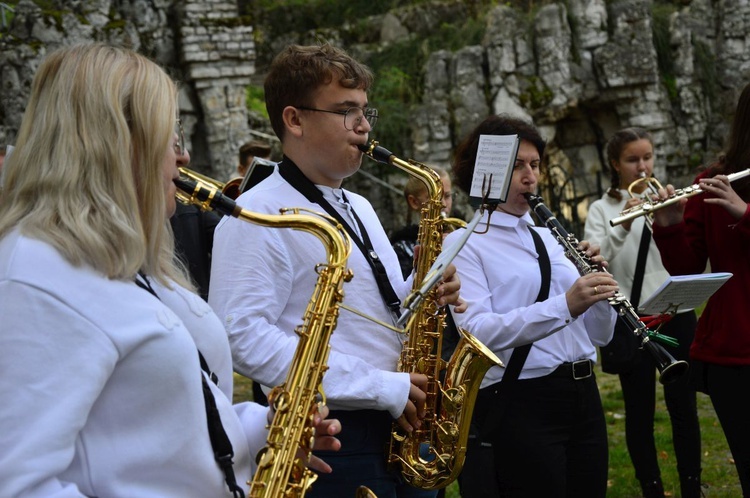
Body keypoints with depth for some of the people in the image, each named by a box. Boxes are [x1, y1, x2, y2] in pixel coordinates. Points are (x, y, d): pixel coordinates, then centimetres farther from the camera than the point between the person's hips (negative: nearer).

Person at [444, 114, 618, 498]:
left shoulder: (548, 238, 16)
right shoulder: (464, 244, -3)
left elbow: (599, 334, 15)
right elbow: (476, 332, -21)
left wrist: (598, 288, -5)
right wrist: (564, 305, -29)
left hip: (583, 395, 7)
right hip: (519, 406, -6)